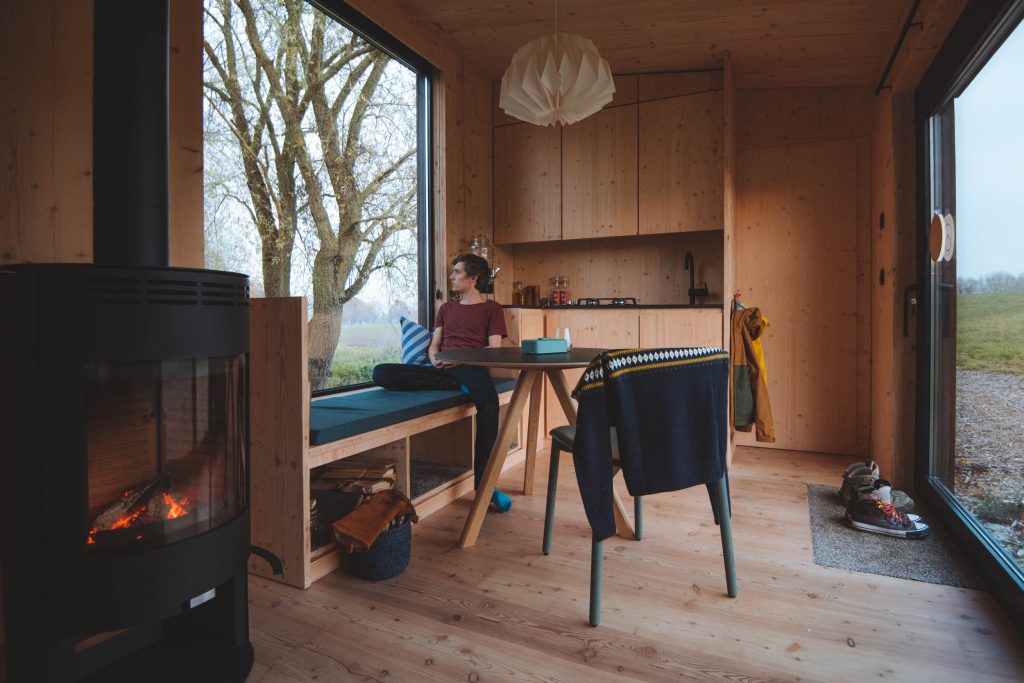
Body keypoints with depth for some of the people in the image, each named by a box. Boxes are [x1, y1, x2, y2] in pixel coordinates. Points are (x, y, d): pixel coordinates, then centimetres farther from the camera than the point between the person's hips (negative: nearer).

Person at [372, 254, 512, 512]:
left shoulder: (491, 308, 14)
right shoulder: (446, 308, 30)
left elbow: (494, 350, 1)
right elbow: (433, 346, 20)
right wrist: (435, 360, -5)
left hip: (472, 366, -5)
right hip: (442, 369, 5)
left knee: (488, 400, -42)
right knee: (381, 373, -19)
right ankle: (457, 385, -22)